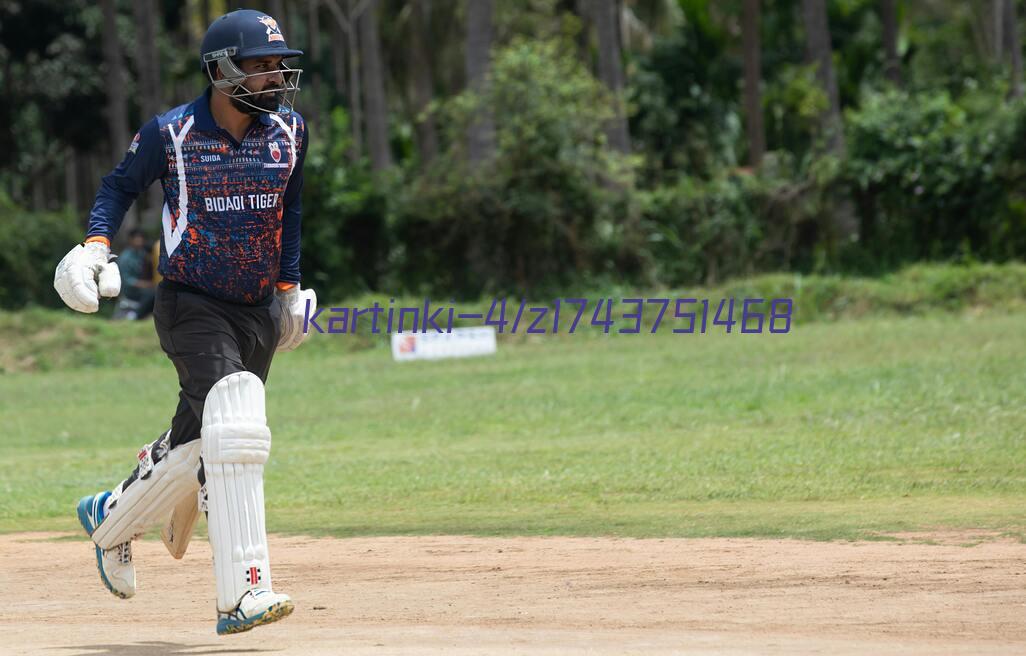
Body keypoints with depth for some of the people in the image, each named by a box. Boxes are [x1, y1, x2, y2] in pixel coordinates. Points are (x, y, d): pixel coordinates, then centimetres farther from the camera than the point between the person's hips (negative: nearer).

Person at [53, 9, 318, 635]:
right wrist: (96, 244, -9)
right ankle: (242, 593, -25)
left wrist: (289, 287, 18)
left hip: (258, 312, 5)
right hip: (191, 306, -5)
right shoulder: (170, 134, -10)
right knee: (235, 425, -24)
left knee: (200, 440, 12)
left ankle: (112, 518, 44)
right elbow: (121, 184, 6)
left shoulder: (288, 131, 2)